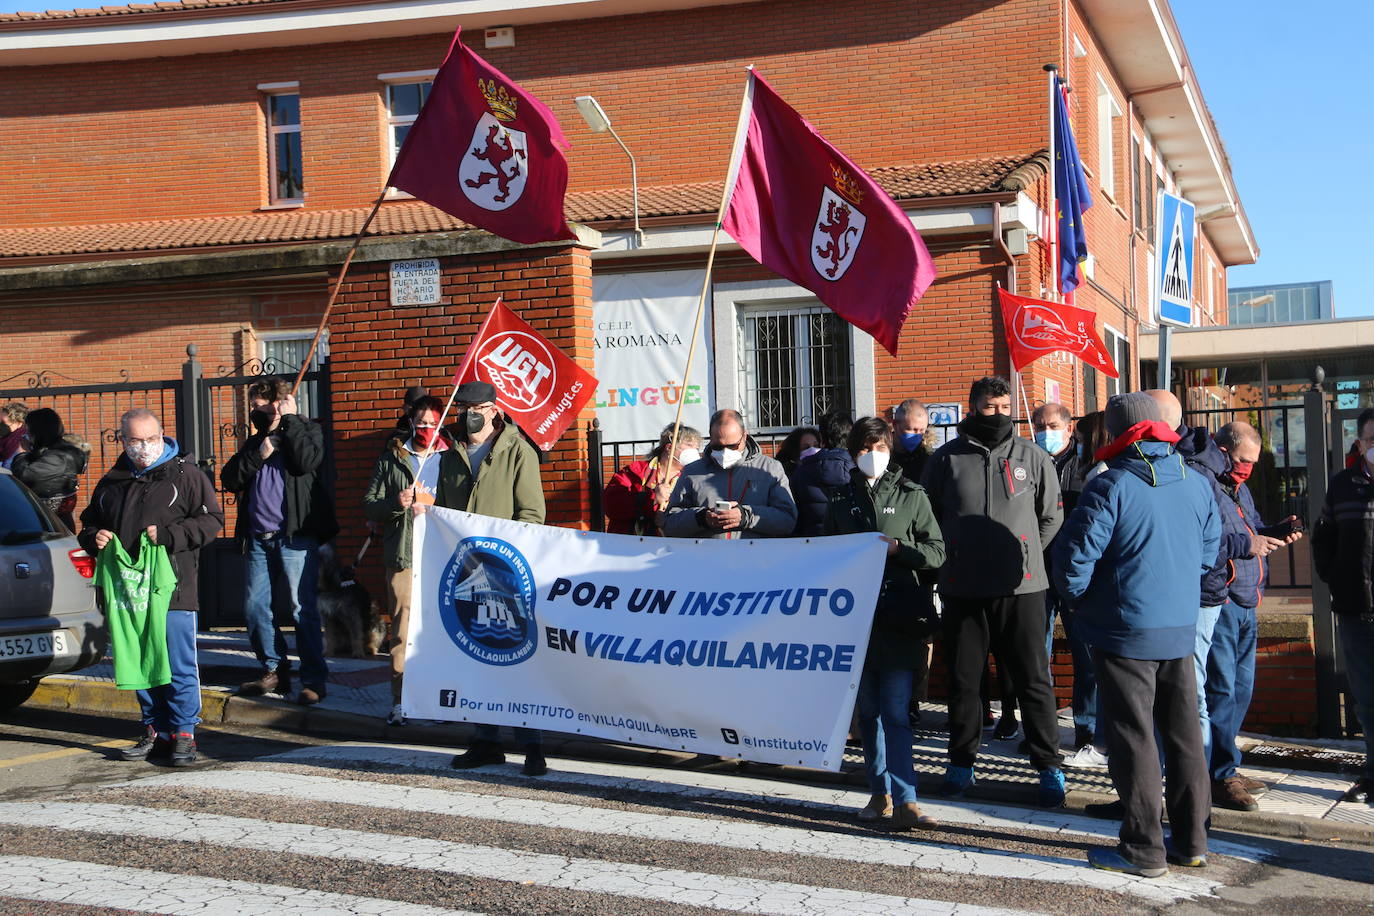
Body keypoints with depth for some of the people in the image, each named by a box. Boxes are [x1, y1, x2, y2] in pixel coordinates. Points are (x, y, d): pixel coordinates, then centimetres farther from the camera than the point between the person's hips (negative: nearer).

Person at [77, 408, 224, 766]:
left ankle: (183, 733, 4)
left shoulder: (186, 474, 0)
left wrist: (166, 535, -15)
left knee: (178, 665, -4)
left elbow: (212, 520, -6)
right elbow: (89, 522, 29)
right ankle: (155, 731, 20)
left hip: (172, 590, -5)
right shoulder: (112, 482, 17)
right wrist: (93, 538, 5)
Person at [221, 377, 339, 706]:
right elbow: (230, 479, 7)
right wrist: (258, 455, -6)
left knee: (303, 609, -7)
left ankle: (314, 680, -2)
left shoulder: (307, 431, 4)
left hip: (295, 538, -6)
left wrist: (289, 419, -11)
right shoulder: (254, 441, 19)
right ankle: (274, 670, 20)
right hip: (259, 539, 6)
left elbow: (307, 461, -18)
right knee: (255, 607, 7)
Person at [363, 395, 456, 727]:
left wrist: (430, 502, -9)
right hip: (402, 555, 1)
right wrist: (395, 504, -8)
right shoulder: (391, 459, 14)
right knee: (402, 627, -2)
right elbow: (369, 506, 11)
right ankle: (400, 700, 3)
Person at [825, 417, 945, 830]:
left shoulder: (911, 496, 6)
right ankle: (880, 793, 18)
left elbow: (937, 551, 3)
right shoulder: (841, 500, 14)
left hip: (899, 619, -3)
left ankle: (903, 801, -11)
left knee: (895, 712, -10)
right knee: (868, 711, 8)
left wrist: (897, 548, -12)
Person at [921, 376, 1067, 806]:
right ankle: (961, 762, 22)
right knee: (962, 681, 9)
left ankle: (1049, 766, 10)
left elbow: (1051, 516, 13)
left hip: (1020, 588, -1)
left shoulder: (1032, 458, 4)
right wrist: (951, 554, 9)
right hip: (962, 589, 1)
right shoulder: (946, 459, 4)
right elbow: (927, 516, 15)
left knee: (1033, 681, 1)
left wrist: (1023, 555, 8)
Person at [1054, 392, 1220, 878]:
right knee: (1184, 735, 13)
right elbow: (1208, 549, 15)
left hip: (1125, 631, -5)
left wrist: (1079, 599, 2)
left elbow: (1075, 555, -16)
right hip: (1182, 628, 6)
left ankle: (1143, 849, 5)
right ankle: (1191, 841, 20)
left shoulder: (1112, 486, -15)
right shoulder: (1197, 484, 4)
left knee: (1134, 738, 1)